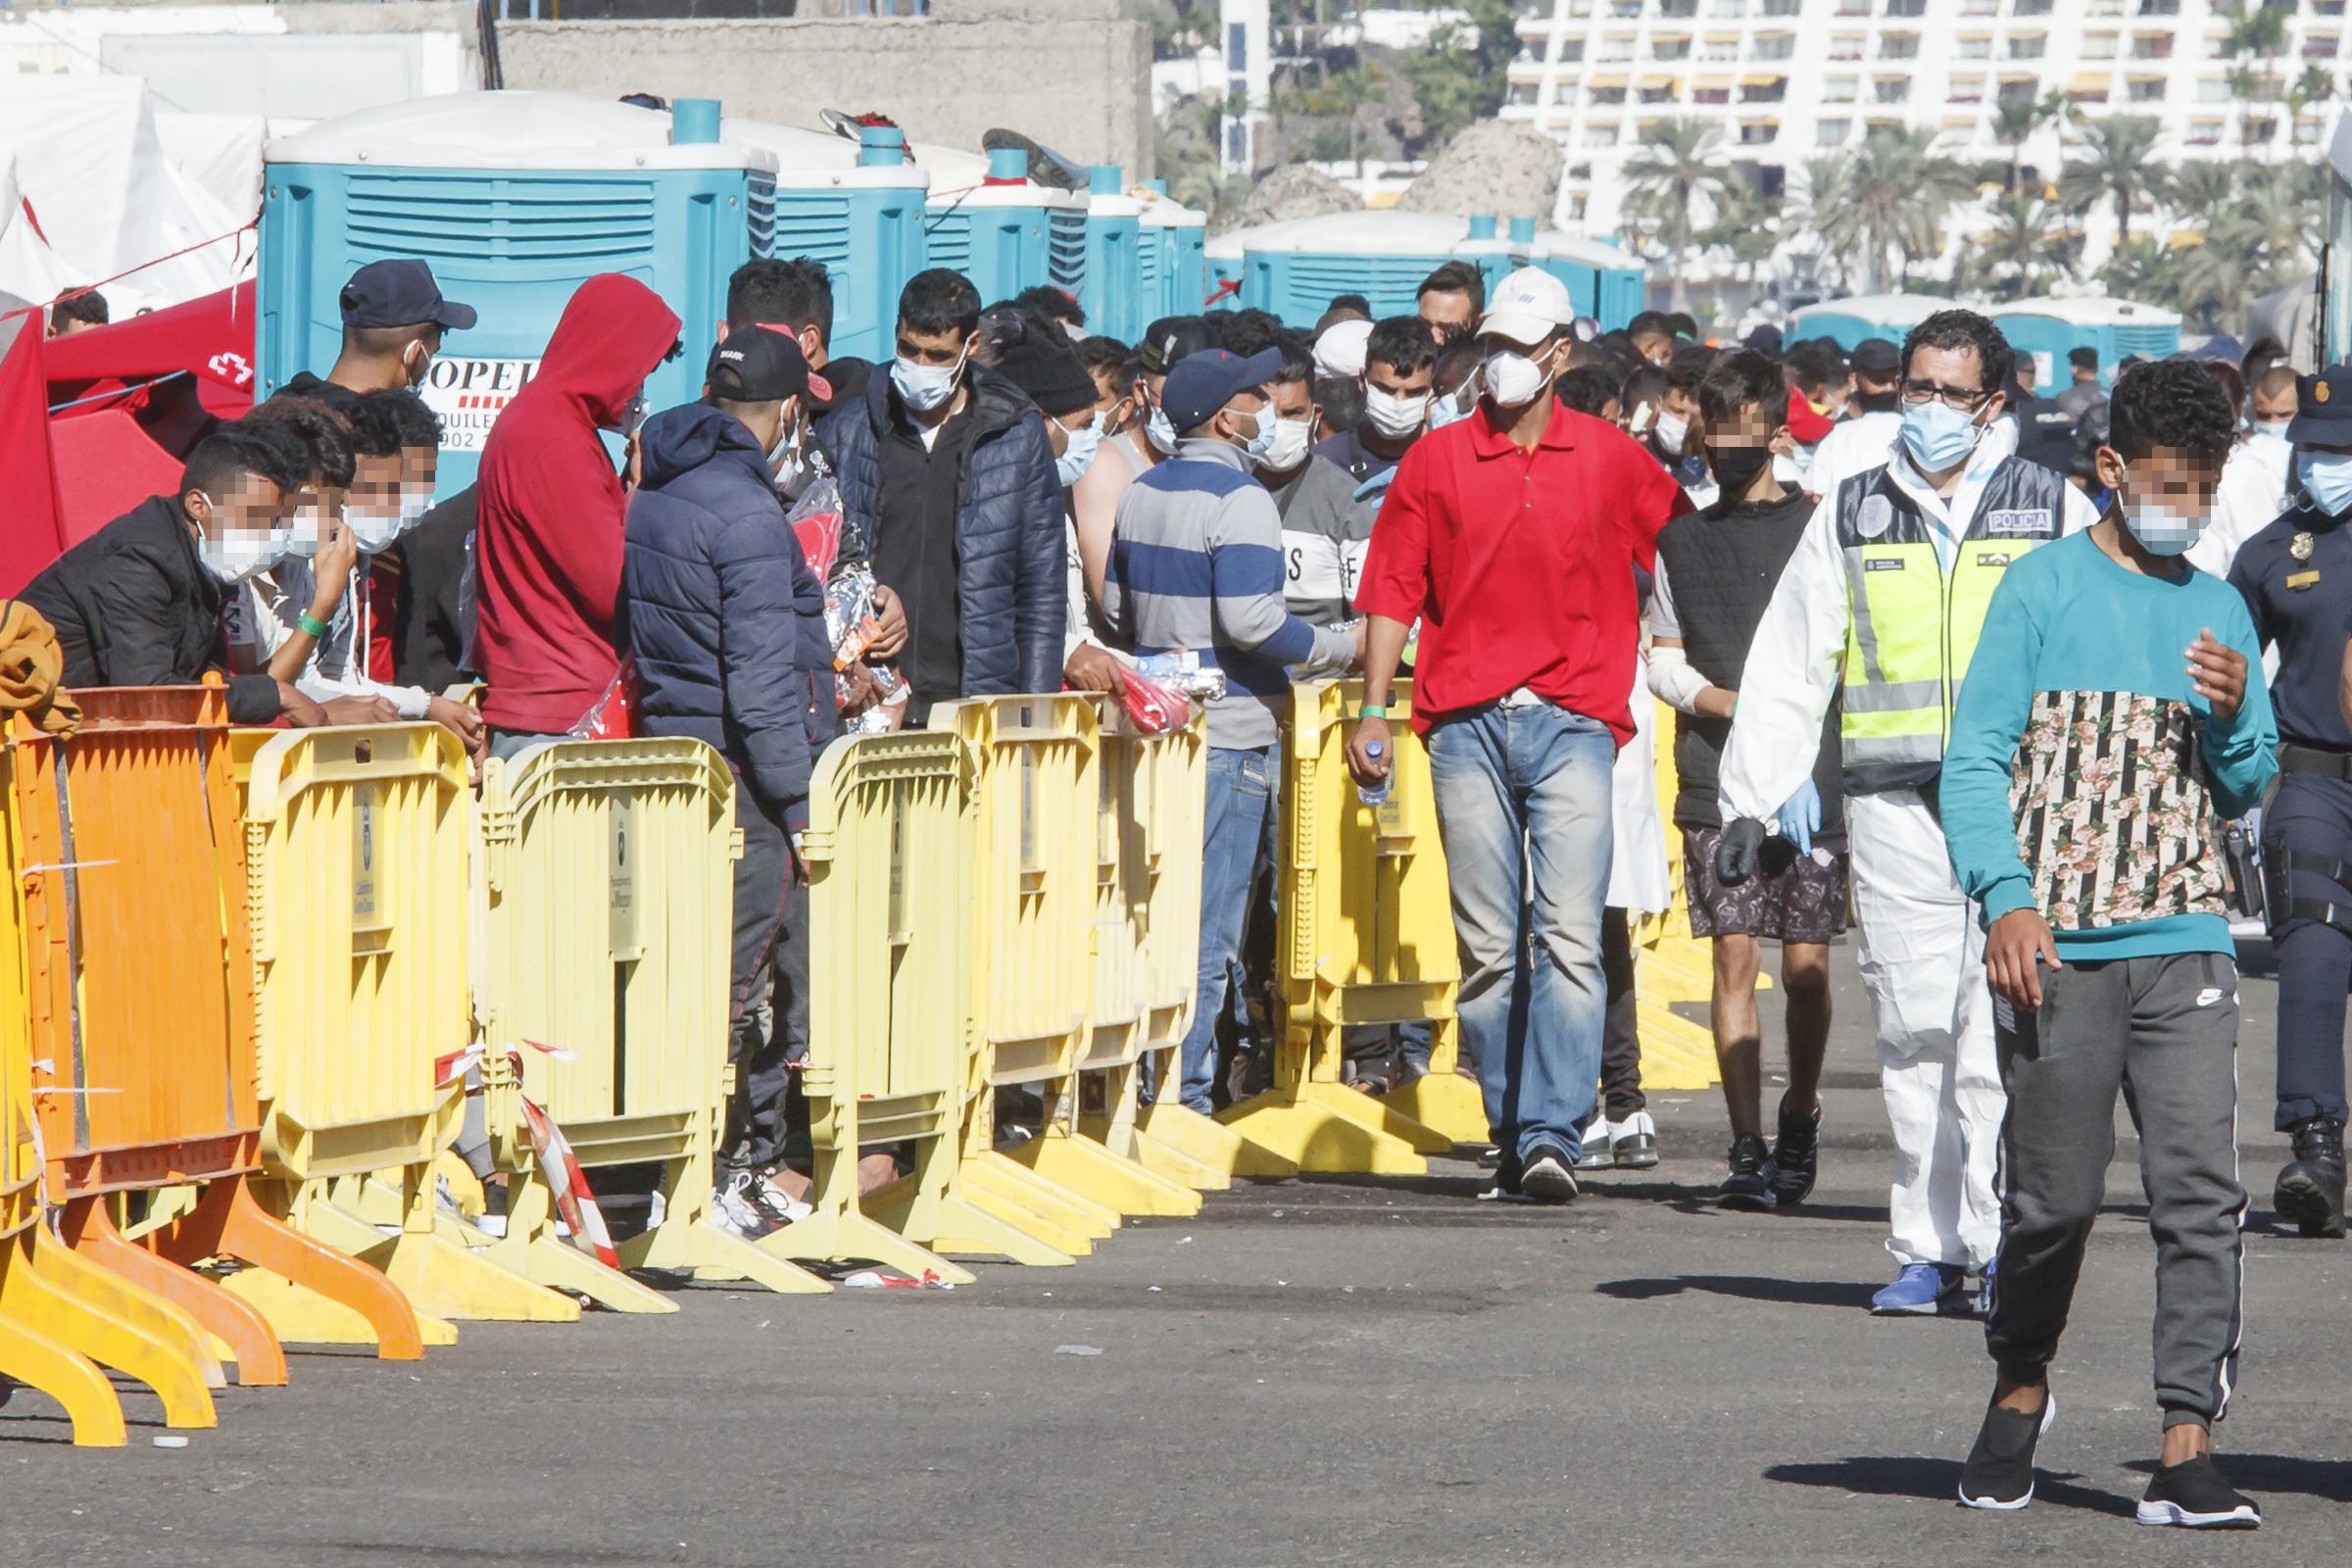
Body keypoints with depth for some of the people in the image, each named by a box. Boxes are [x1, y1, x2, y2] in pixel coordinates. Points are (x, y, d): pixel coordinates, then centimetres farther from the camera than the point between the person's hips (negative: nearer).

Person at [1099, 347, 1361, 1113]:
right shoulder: (1240, 502, -15)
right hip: (1230, 733, -8)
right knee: (1208, 927, -3)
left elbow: (1114, 605, 15)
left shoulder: (1141, 494, 10)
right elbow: (1250, 621, -22)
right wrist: (1345, 647, -11)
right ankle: (1182, 1099, -3)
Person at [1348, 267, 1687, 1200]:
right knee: (1487, 949, 3)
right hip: (1467, 727, 1)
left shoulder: (1611, 461, 8)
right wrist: (1373, 712, 1)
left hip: (1573, 724, -1)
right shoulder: (1437, 461, 9)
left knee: (1568, 939, -13)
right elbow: (1394, 589, 8)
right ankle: (1512, 1137, 10)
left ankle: (1553, 1135, -18)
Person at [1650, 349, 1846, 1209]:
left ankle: (1800, 1118, 21)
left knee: (1806, 964, -1)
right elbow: (1663, 659, 15)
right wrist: (1727, 704, -4)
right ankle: (1747, 1146, -4)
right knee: (1733, 957, -5)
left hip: (1809, 775, -2)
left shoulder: (1815, 528, 5)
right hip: (1716, 782, 2)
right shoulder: (1684, 538, 14)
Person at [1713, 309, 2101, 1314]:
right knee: (1913, 1032, 0)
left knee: (2000, 1032, -10)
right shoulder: (1852, 517, 14)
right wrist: (1749, 804, 10)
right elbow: (1786, 666, 16)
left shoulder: (2056, 512, 9)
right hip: (1894, 806, 2)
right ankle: (1927, 1250, 6)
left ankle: (2003, 1243, -5)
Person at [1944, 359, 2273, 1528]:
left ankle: (2186, 1449, -9)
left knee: (2201, 1192, -8)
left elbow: (2246, 791, 17)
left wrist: (2232, 717, -5)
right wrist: (2004, 899, -13)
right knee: (2053, 1197, 3)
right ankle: (2018, 1391, 28)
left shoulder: (2220, 612, 14)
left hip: (2185, 948, 3)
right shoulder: (2043, 589, 2)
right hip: (2058, 947, -3)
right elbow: (1978, 757, -2)